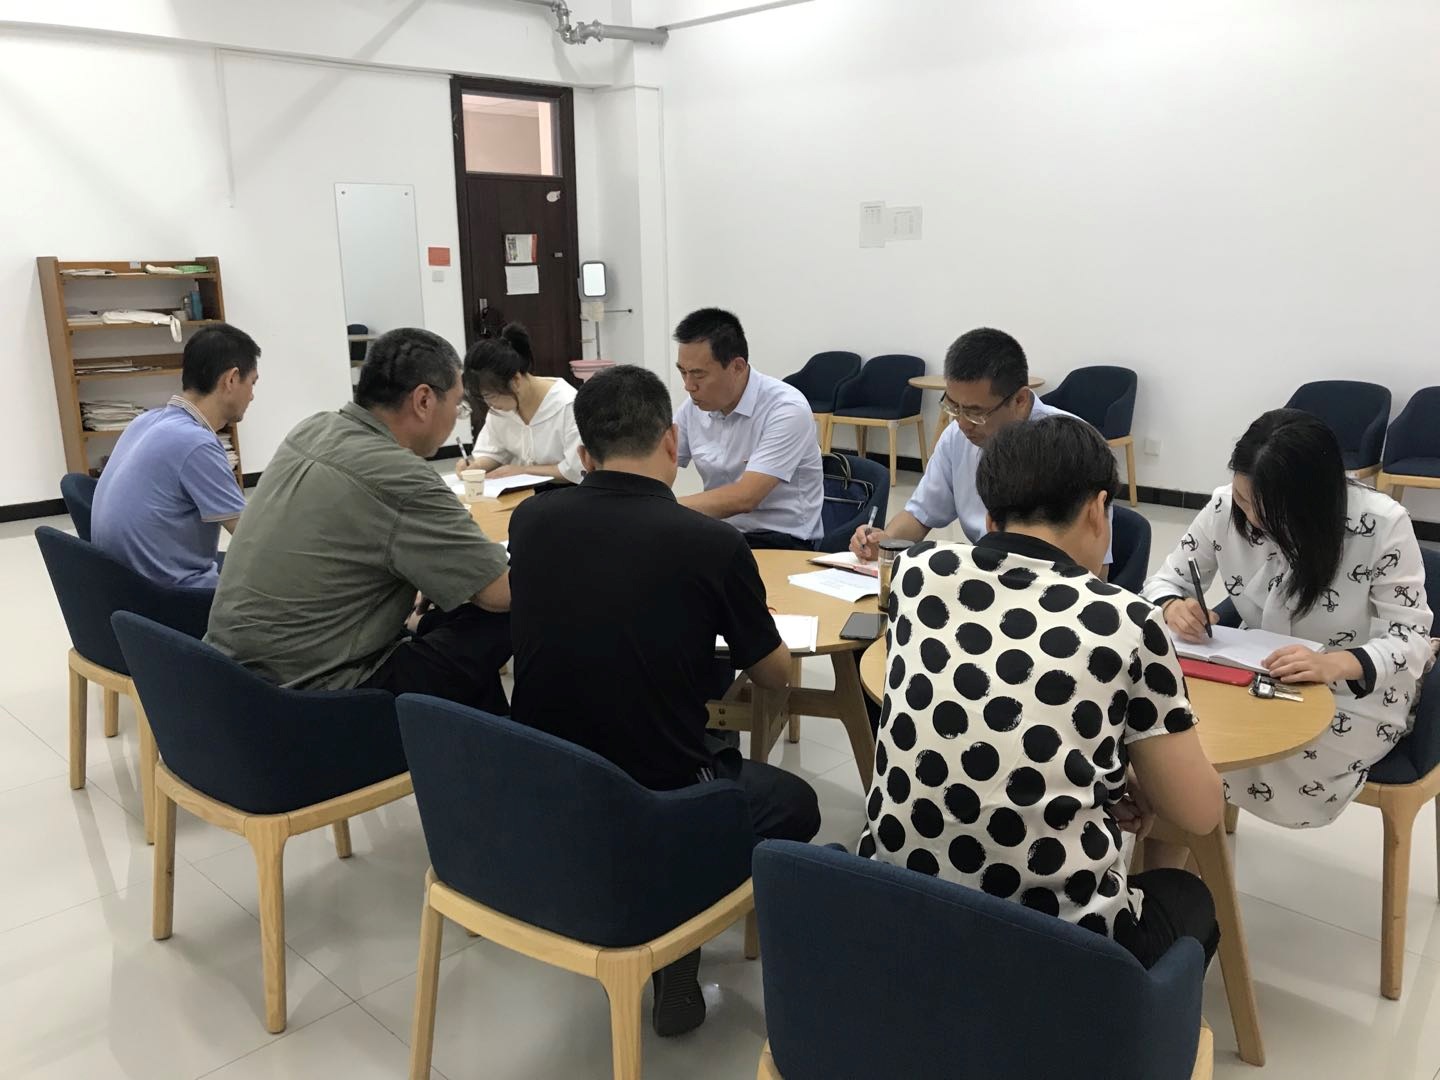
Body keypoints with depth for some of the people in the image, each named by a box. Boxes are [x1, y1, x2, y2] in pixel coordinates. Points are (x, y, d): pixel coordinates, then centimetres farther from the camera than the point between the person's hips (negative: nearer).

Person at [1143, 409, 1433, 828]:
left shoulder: (1380, 523, -22)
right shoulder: (1226, 507, -13)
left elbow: (1412, 637, -19)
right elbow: (1165, 580, -2)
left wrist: (1336, 664, -41)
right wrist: (1174, 607, -28)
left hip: (1358, 696, -3)